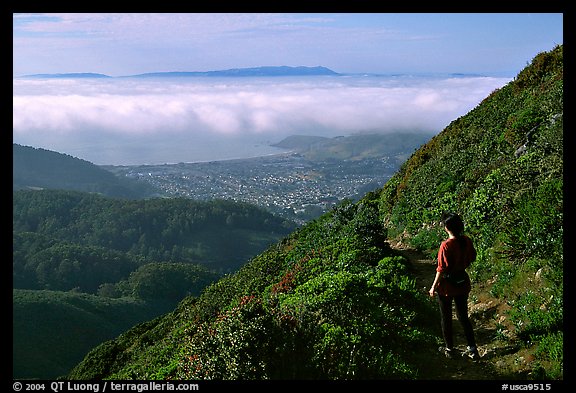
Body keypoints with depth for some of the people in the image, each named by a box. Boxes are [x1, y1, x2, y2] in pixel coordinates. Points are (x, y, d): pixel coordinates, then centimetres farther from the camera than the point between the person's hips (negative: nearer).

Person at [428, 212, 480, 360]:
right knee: (463, 316, 18)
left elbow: (442, 269, -22)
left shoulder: (446, 245, -25)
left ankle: (449, 348, 26)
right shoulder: (467, 241, -7)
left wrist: (434, 287, -12)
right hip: (463, 283, 5)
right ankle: (472, 348, 20)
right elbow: (472, 258, 8)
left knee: (446, 317, 14)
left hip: (447, 285, -5)